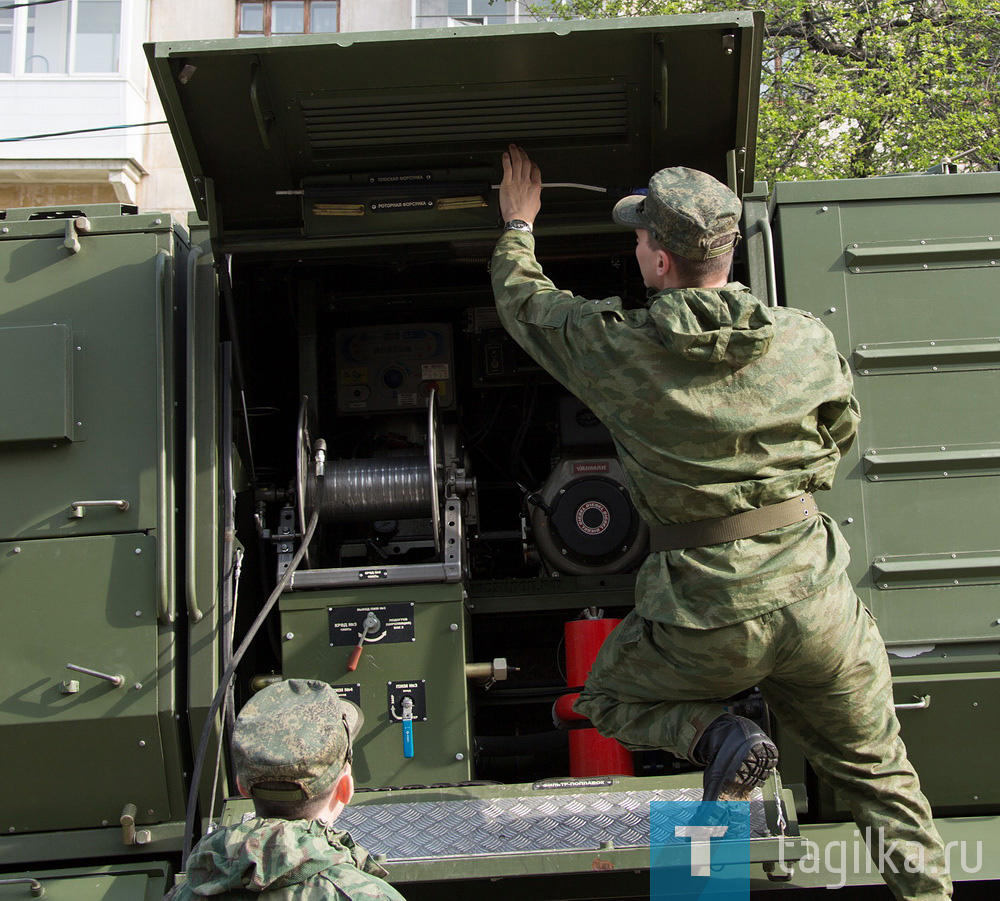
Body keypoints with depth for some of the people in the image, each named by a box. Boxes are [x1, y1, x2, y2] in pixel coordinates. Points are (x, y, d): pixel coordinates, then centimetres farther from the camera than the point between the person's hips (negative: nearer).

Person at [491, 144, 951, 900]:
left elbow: (522, 300, 11)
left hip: (708, 616, -3)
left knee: (607, 701, 25)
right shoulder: (808, 340, -2)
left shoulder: (615, 347, -9)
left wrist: (518, 224, 30)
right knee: (878, 776, 23)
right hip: (817, 597, 3)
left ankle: (715, 734, -3)